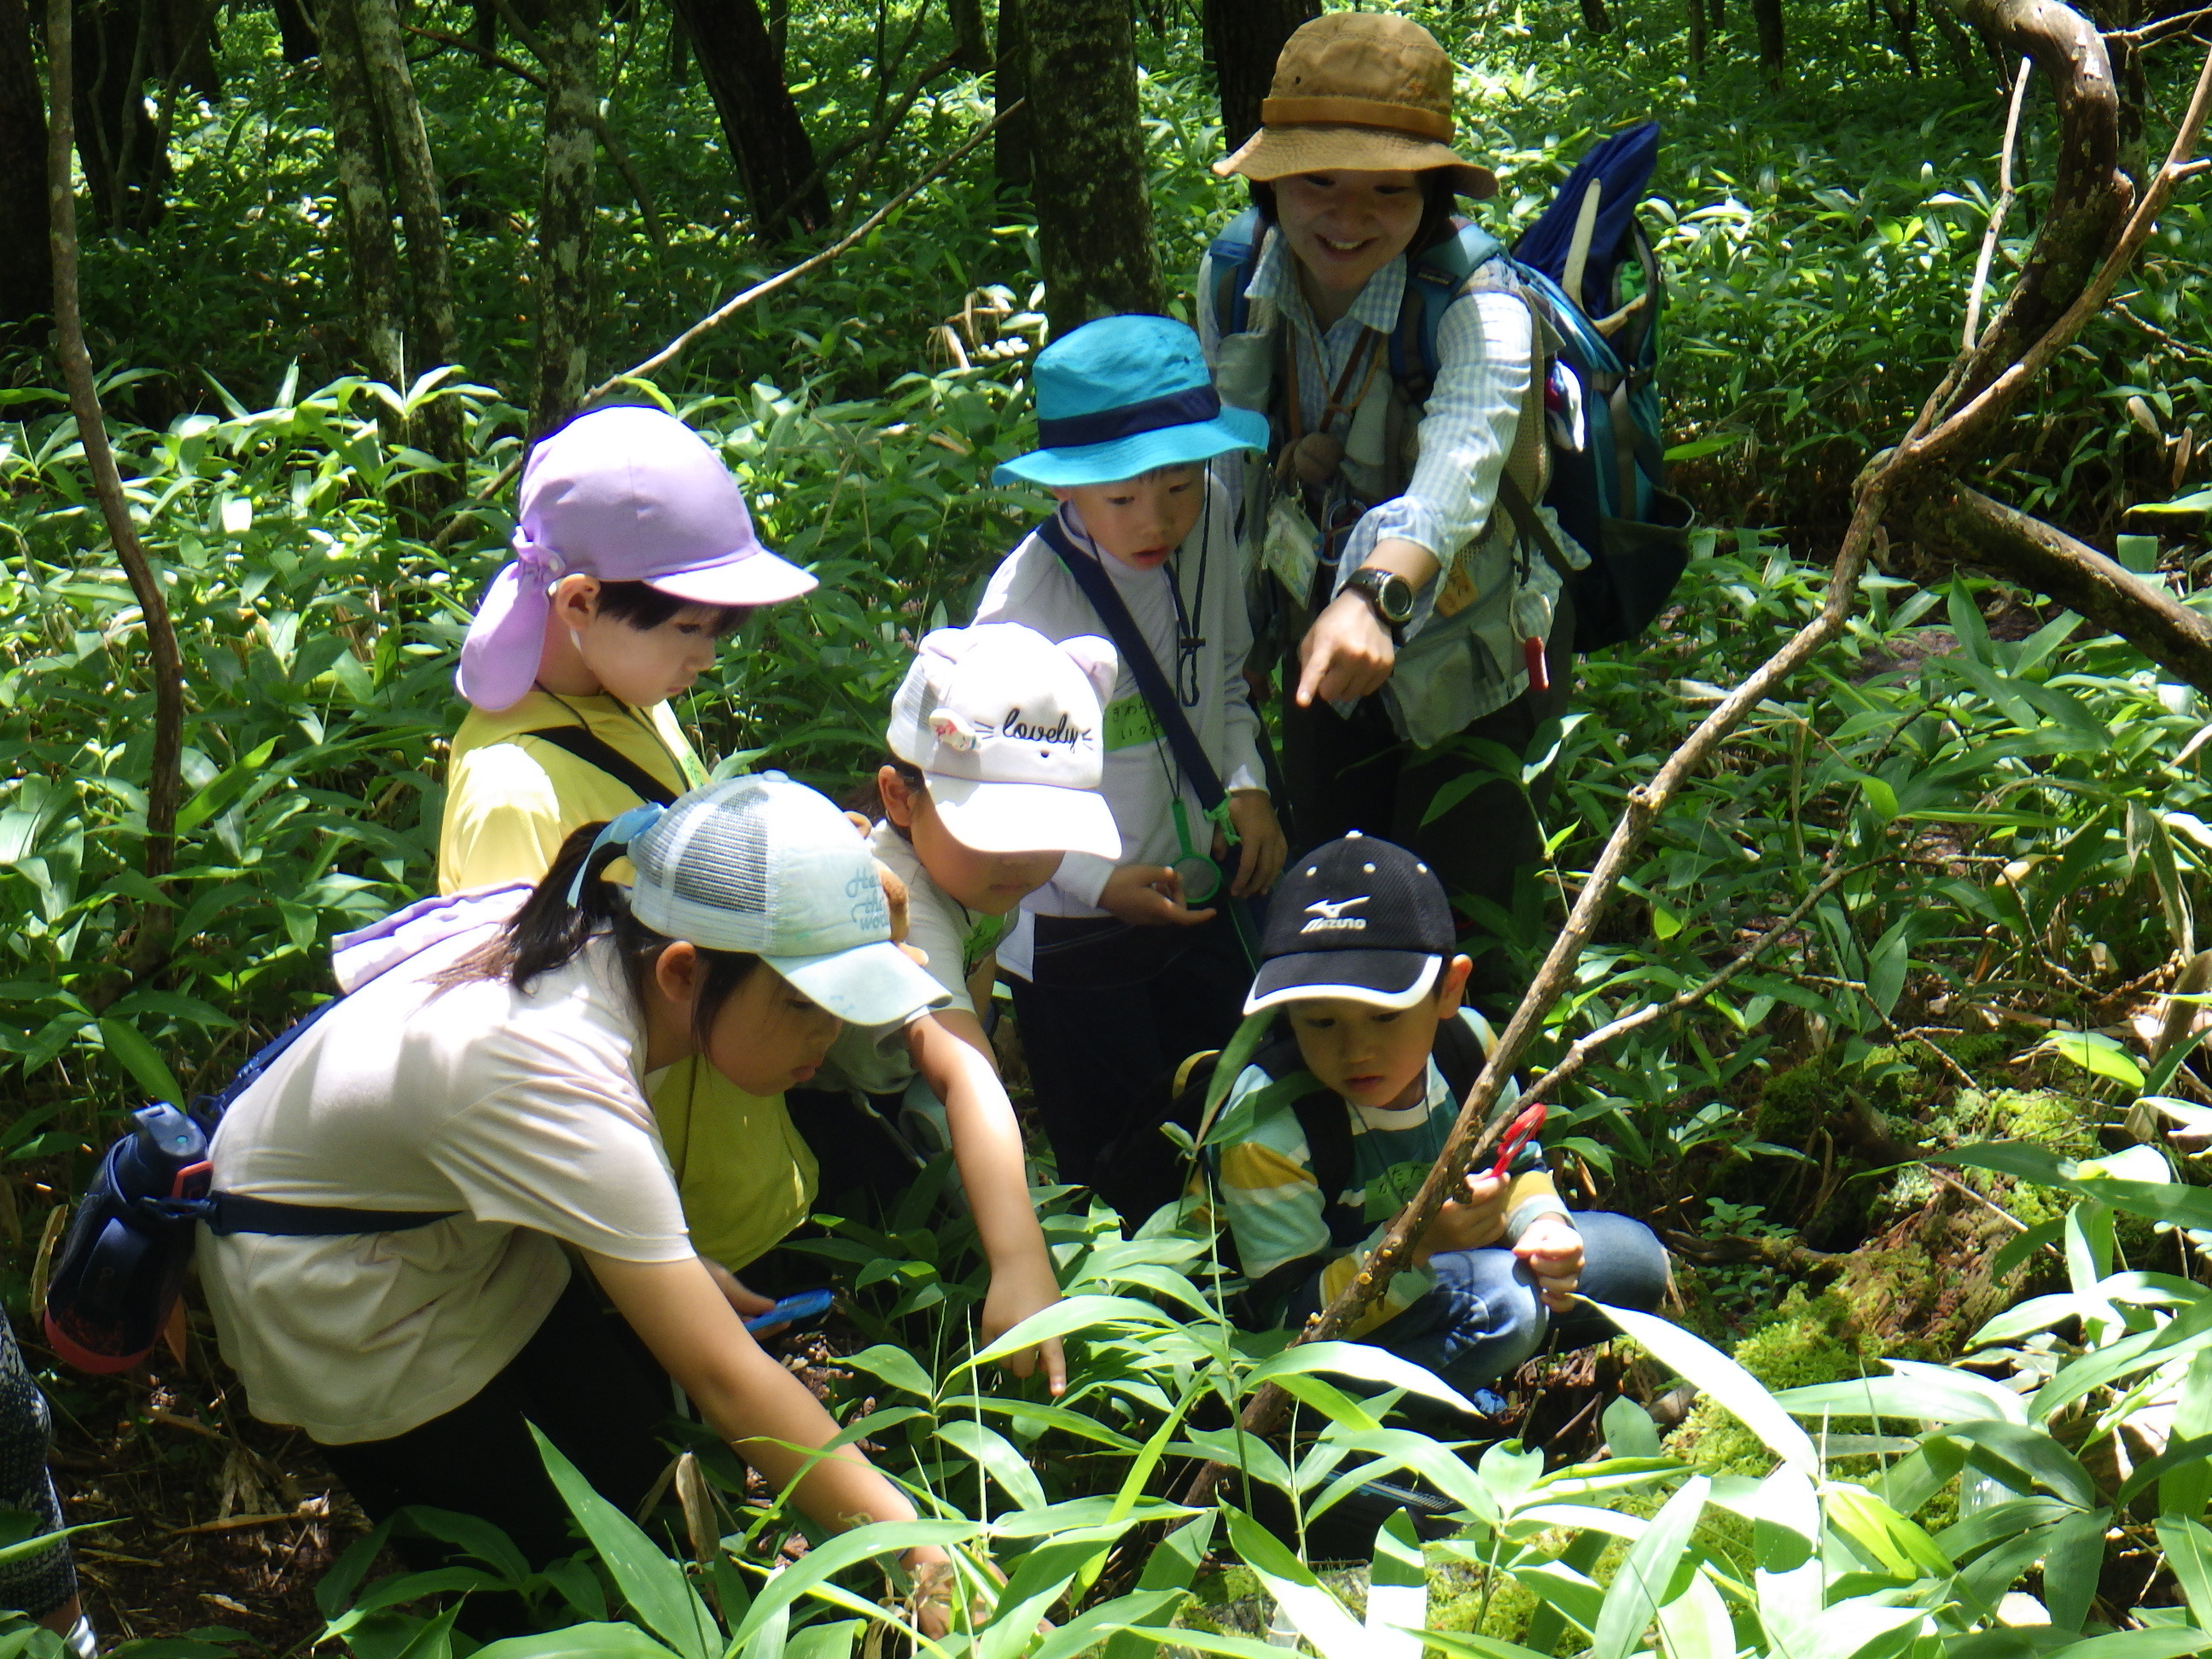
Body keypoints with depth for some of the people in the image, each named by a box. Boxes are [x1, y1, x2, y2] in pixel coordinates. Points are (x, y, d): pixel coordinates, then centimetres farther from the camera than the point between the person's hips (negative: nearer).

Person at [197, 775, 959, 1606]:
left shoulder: (605, 940, -18)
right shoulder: (564, 1091, -40)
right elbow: (727, 1379, -38)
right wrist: (915, 1548, -37)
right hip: (329, 1294, -7)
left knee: (634, 1461, 2)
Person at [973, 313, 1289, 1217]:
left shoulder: (1208, 526, -7)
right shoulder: (1025, 604, -26)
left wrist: (1245, 784, -4)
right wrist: (1099, 881, -24)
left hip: (1202, 901, 6)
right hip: (1074, 934, -6)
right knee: (1119, 1175, 7)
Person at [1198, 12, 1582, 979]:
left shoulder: (1480, 308, -30)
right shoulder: (1232, 279, -12)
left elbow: (1456, 469, -50)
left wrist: (1377, 596, -67)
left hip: (1476, 662, -5)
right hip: (1318, 646, 5)